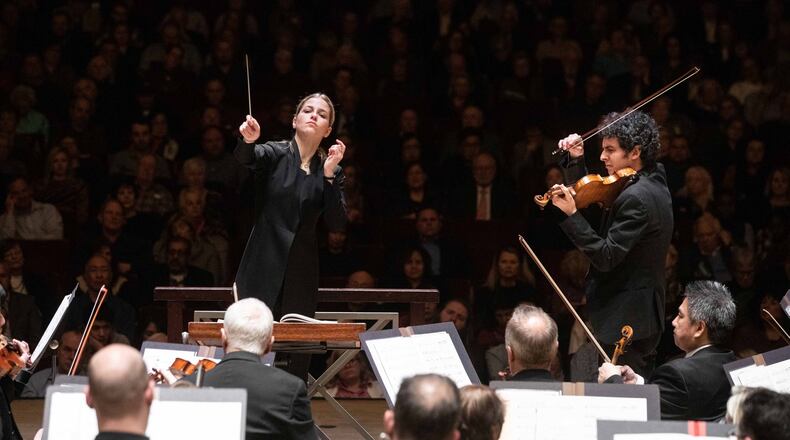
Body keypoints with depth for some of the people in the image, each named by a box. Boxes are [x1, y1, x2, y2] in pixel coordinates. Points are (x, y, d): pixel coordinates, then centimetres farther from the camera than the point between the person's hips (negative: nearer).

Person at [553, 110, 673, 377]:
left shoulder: (635, 198, -21)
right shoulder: (654, 183, 10)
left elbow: (607, 257, -22)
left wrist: (571, 215, -23)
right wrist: (576, 161, 6)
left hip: (623, 324, -10)